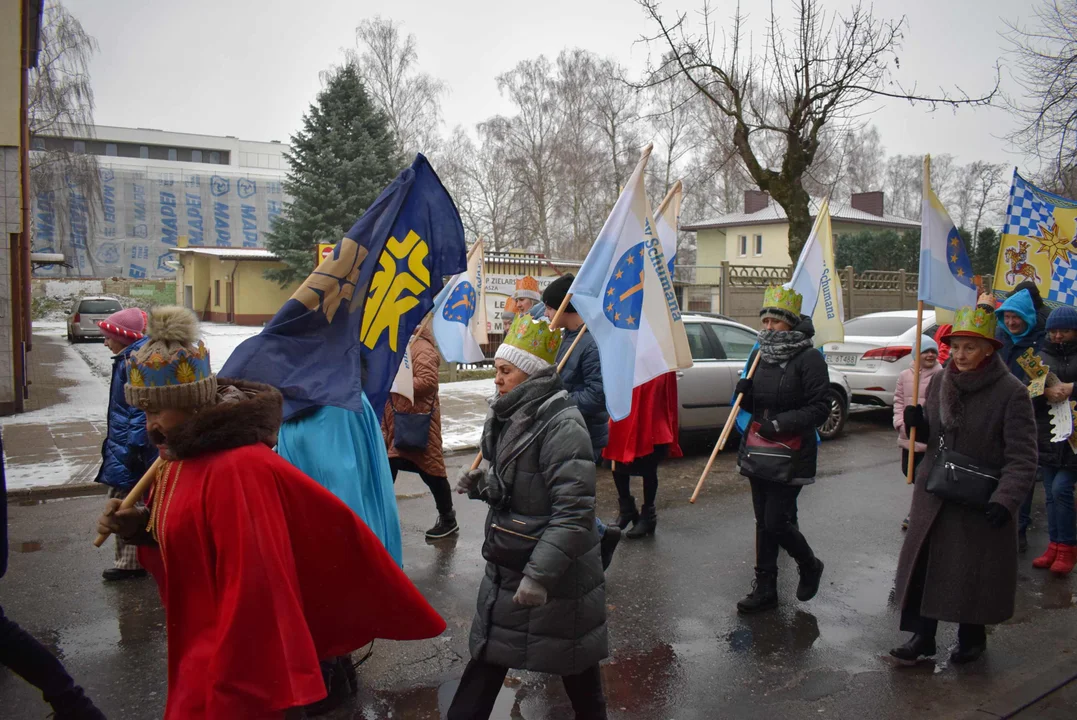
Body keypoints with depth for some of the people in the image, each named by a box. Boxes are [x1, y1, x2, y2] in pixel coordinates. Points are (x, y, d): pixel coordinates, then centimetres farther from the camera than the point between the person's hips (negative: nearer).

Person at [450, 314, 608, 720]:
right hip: (507, 566, 8)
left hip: (556, 574, -8)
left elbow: (573, 511, -27)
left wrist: (540, 574, -29)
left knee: (574, 663, 12)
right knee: (487, 656, 17)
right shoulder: (511, 417, 6)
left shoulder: (561, 425, -23)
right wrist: (484, 485, -1)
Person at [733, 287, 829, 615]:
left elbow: (819, 409, -13)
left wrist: (780, 424, -21)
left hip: (791, 454, -7)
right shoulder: (762, 355, 11)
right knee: (764, 522, 11)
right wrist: (744, 393, -3)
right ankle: (764, 588, 22)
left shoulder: (809, 358, -11)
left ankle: (810, 566, 24)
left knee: (776, 522, -5)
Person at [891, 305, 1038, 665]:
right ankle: (921, 636, 21)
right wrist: (916, 423, -8)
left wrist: (1006, 499, -26)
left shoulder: (1011, 392, -14)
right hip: (933, 495, 4)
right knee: (922, 565, 7)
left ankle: (971, 636, 32)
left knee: (975, 572, 10)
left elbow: (1022, 456, -15)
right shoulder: (939, 383, 2)